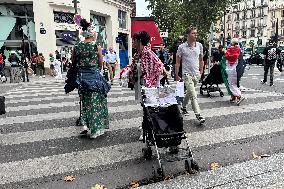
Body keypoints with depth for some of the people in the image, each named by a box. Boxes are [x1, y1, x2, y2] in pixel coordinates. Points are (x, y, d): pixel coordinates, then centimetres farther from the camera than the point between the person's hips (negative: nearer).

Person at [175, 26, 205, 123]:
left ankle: (183, 107, 41)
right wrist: (177, 75, -1)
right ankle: (198, 115, -12)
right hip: (187, 74, -5)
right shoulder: (182, 47, -6)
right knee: (193, 95, -13)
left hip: (196, 74, 5)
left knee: (189, 93, 20)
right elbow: (177, 62, -1)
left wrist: (201, 71, 17)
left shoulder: (199, 45, 5)